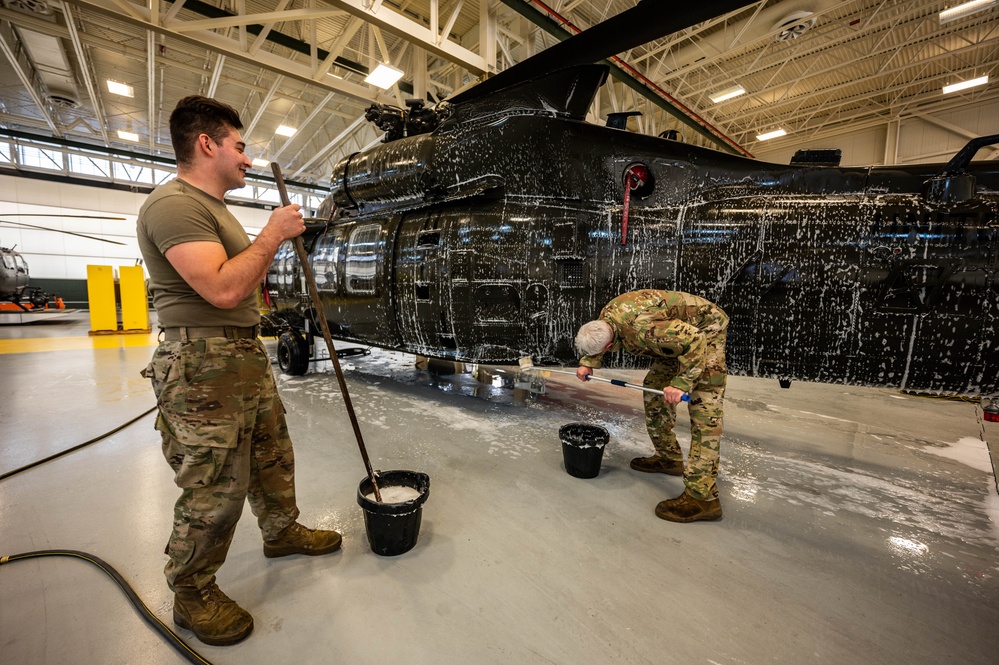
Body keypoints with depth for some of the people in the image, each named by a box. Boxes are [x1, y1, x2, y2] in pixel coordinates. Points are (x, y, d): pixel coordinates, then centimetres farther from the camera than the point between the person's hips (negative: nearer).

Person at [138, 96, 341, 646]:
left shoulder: (215, 208, 18)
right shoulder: (173, 204, -16)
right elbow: (223, 290, -26)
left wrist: (275, 236, 13)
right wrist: (273, 234, -17)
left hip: (247, 355, 10)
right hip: (202, 368, -10)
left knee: (272, 456, 20)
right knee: (215, 488, 2)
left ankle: (282, 531, 41)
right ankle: (192, 592, 25)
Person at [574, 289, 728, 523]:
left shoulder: (642, 328, -39)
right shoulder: (605, 316, -12)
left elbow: (695, 342, -36)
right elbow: (593, 340, 12)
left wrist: (681, 384, -36)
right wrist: (587, 363, 2)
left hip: (703, 330, -9)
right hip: (678, 330, 9)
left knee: (703, 407, -14)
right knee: (654, 388, 11)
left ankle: (702, 497, -14)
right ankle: (669, 458, 25)